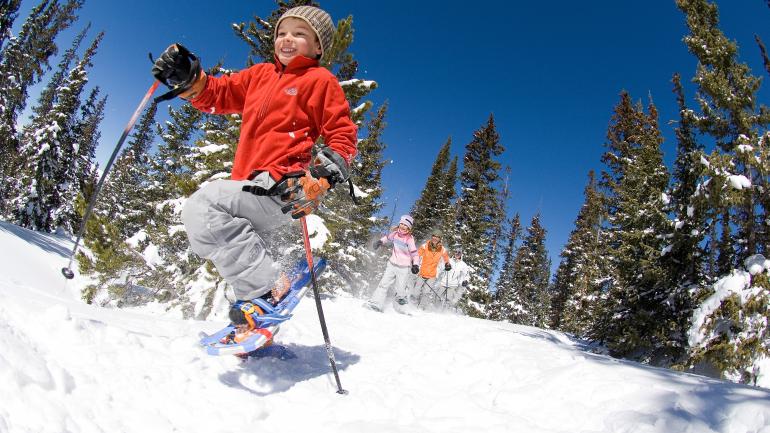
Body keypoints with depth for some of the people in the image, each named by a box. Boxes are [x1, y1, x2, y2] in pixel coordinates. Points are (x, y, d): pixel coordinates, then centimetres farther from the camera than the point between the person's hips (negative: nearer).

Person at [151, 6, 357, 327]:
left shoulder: (320, 80, 4)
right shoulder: (260, 75, 21)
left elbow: (343, 135, -1)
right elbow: (217, 94, 24)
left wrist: (323, 174, -19)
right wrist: (186, 77, 3)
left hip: (283, 190, -8)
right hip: (250, 186, 9)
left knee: (201, 206, -25)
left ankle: (268, 289, -22)